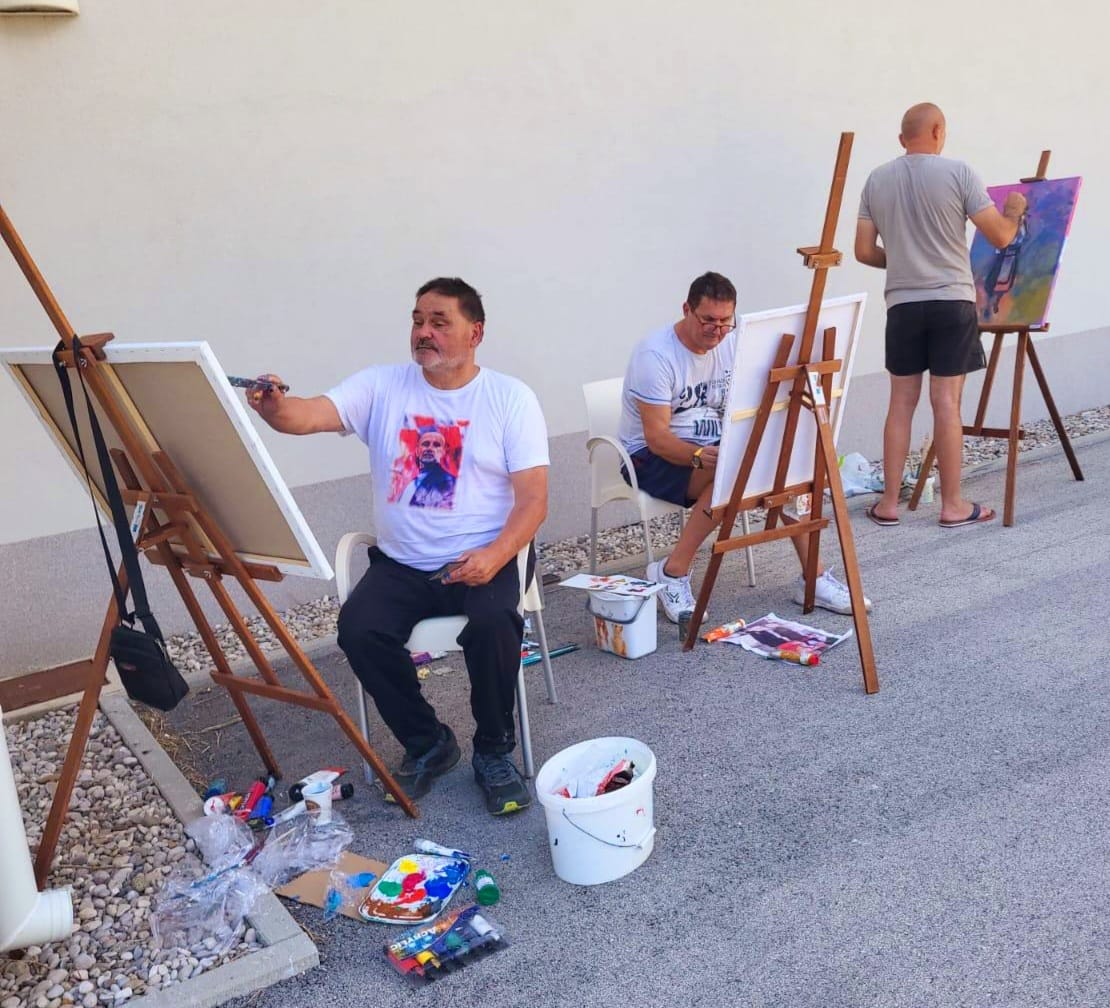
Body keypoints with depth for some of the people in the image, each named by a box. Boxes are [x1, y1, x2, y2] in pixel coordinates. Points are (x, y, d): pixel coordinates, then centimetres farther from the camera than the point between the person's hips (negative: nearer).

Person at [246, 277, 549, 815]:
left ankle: (494, 751, -3)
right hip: (400, 563, 3)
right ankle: (426, 743, 3)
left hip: (481, 560, -2)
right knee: (358, 629, -23)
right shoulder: (380, 386, 4)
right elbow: (308, 415, -14)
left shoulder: (510, 396, 0)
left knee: (492, 625, -31)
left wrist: (496, 554, -24)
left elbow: (533, 498, -6)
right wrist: (274, 408, -38)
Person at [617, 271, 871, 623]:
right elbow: (656, 436, -24)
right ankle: (672, 572, -22)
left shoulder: (731, 344, 3)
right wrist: (699, 456, -42)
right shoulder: (655, 355, -19)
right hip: (651, 457, -7)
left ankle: (814, 578, -9)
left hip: (712, 447, 7)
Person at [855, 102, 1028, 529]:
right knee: (947, 403, 1)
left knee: (901, 402, 9)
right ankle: (952, 506, 9)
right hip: (951, 301, -3)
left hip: (902, 304, 3)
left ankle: (888, 503, 11)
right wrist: (1014, 210, 18)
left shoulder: (876, 179, 6)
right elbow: (1001, 237, -4)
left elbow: (864, 251, 7)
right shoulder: (957, 172, -5)